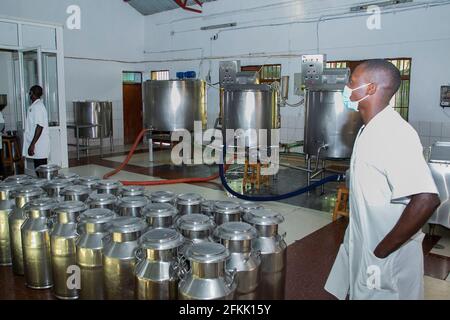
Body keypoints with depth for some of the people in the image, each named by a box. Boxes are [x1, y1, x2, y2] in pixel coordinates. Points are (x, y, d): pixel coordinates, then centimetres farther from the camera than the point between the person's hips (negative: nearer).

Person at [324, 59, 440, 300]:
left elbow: (426, 200, -32)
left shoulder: (395, 134, -23)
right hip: (359, 249, 8)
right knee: (352, 293, 20)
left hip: (387, 260, -8)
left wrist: (382, 250, -23)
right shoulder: (369, 131, 7)